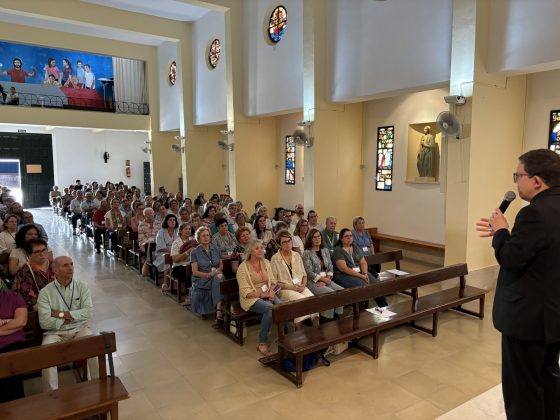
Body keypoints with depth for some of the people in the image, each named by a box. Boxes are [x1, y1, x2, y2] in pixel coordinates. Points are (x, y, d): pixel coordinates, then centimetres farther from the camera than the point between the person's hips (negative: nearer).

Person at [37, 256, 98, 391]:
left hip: (79, 329, 1)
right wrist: (72, 317, -10)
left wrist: (61, 314, -14)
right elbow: (44, 322, -15)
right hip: (55, 333, 0)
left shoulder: (82, 286, 1)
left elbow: (88, 312, -10)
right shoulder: (45, 292, -5)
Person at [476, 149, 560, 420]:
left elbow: (510, 259, -23)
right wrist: (505, 232, 8)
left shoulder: (536, 213, -25)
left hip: (529, 316, -10)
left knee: (522, 386, 5)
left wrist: (501, 231, -8)